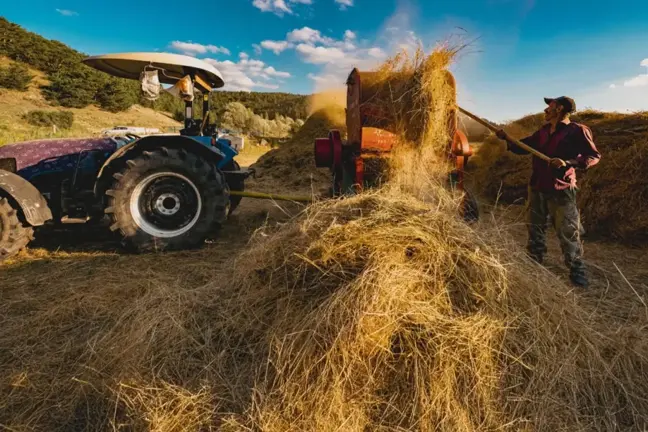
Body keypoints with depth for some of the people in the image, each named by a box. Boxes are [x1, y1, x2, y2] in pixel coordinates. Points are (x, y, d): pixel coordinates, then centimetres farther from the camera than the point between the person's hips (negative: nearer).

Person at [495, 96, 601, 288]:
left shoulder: (577, 131, -9)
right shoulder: (542, 131, 10)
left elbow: (594, 156, -11)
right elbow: (523, 147, 17)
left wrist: (568, 163, -26)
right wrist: (506, 138, 6)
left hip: (561, 190, -6)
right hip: (537, 187, 7)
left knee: (568, 231, -1)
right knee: (535, 228, 15)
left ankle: (577, 270, 14)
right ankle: (533, 263, 30)